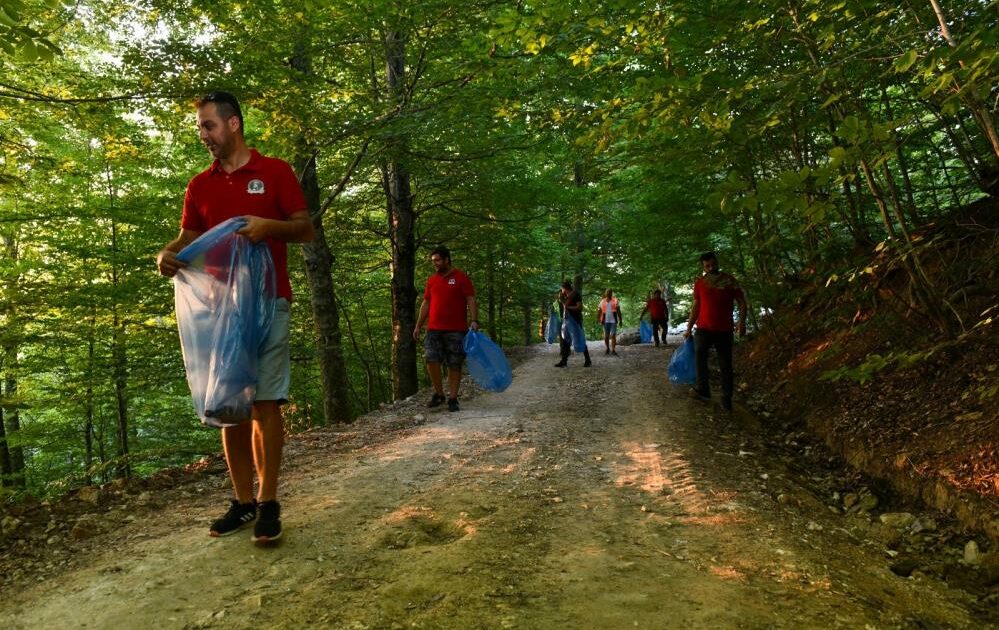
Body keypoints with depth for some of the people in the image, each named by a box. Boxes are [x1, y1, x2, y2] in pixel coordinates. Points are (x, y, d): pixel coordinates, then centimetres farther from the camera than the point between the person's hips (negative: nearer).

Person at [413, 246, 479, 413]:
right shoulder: (432, 279, 13)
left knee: (454, 365, 1)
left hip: (456, 330, -4)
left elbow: (471, 300, -5)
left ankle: (453, 399, 9)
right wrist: (418, 326, 12)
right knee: (432, 361, -7)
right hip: (434, 330, 4)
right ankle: (438, 394, 11)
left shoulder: (460, 277, -1)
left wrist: (474, 321, -18)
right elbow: (426, 304, 17)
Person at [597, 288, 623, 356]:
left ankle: (613, 350, -7)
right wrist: (599, 320, 2)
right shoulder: (602, 302, 7)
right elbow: (600, 312, 9)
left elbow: (618, 312, 3)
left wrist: (620, 320, 0)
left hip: (613, 321, -2)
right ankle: (607, 349, 22)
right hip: (606, 321, 2)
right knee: (606, 336, 7)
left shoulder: (615, 301, 1)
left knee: (613, 335, -8)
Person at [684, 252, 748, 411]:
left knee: (726, 365, 1)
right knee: (699, 354, -17)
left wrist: (742, 322, -12)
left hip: (724, 330, -2)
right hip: (703, 328, 2)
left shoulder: (729, 281, -1)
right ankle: (702, 389, -13)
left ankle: (726, 399, 8)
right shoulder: (699, 283, 5)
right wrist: (688, 328, 14)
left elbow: (742, 302, 1)